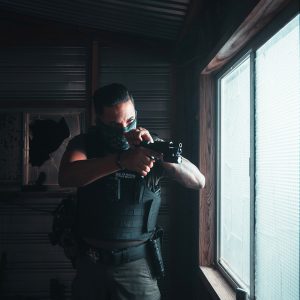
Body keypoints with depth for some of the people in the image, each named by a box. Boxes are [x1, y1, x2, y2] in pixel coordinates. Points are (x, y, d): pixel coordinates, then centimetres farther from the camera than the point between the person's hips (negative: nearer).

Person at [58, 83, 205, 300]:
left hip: (137, 264, -1)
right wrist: (121, 160, -36)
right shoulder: (85, 143, -2)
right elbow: (66, 176, -23)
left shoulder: (151, 144, -2)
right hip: (90, 262, 1)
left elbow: (198, 181, -12)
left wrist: (155, 149, -26)